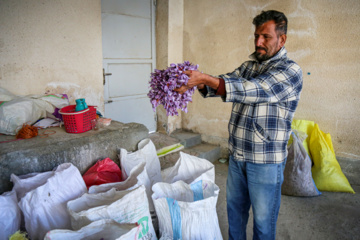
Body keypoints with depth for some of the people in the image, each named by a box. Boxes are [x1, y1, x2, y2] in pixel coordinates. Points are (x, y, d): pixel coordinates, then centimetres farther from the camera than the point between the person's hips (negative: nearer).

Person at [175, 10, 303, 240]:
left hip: (265, 161, -6)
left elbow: (254, 90, -29)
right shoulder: (250, 64, 9)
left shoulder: (290, 70, -14)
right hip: (237, 155, 6)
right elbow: (226, 82, -2)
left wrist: (205, 78, -37)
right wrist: (198, 83, -24)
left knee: (263, 219, 11)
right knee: (235, 208, 22)